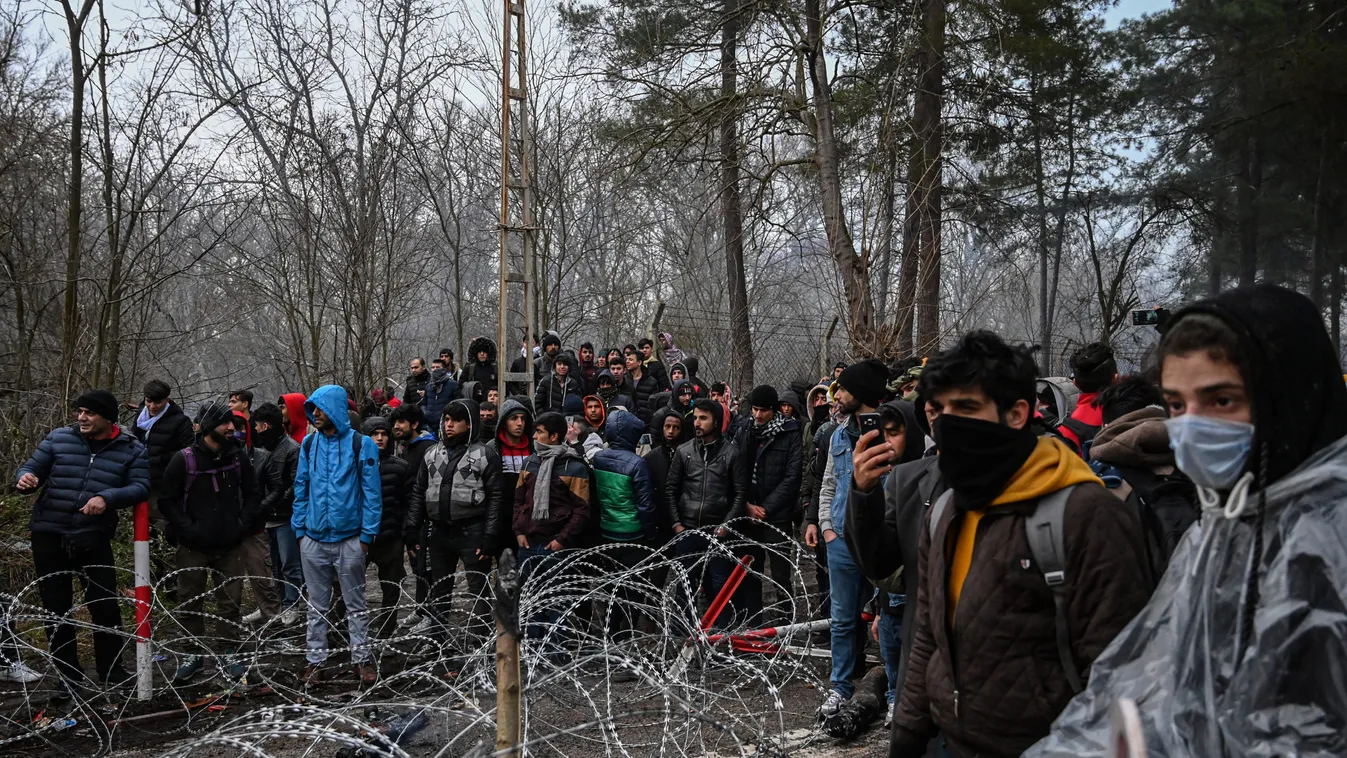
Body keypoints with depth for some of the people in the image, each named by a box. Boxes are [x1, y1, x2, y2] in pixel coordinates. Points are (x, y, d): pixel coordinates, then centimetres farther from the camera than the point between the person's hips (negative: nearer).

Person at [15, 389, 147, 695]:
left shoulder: (132, 449, -1)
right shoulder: (58, 438, 1)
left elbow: (140, 487, -10)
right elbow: (31, 468, 5)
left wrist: (107, 497, -27)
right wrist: (25, 479, -20)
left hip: (94, 538, -1)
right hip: (49, 535, 1)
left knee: (105, 605, 1)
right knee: (56, 607, 9)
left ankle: (111, 670, 19)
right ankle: (67, 674, 22)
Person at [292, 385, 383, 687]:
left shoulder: (360, 444, -6)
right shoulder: (309, 444, 5)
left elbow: (372, 492, -7)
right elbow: (301, 489, 9)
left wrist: (367, 534, -9)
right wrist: (299, 529, 4)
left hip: (349, 540, -3)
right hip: (314, 539, 4)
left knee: (355, 604, 8)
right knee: (317, 606, 12)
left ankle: (361, 659, 17)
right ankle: (315, 660, 22)